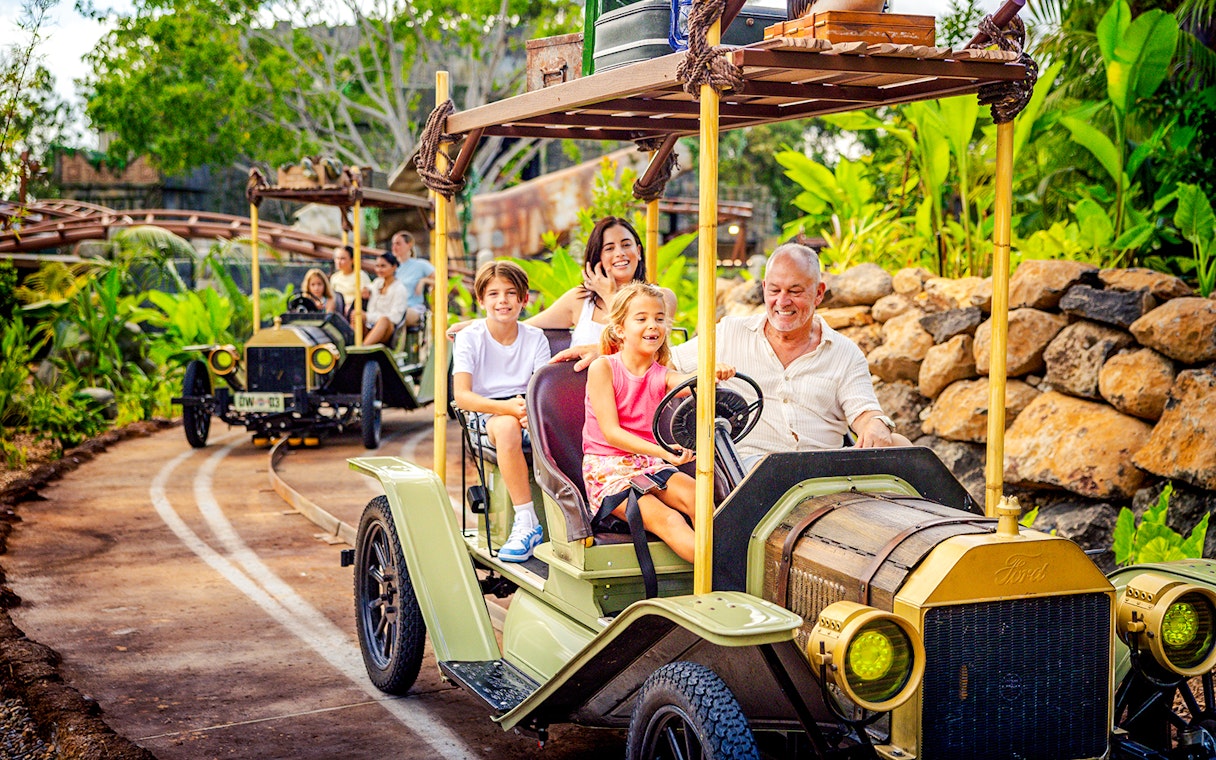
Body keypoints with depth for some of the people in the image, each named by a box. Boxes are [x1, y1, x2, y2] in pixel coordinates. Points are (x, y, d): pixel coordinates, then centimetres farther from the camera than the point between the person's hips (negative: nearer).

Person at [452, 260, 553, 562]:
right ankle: (526, 523, -37)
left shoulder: (535, 338, 8)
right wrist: (507, 407, -27)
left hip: (527, 411, 3)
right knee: (507, 426, -38)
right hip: (486, 414, -3)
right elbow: (462, 396, -12)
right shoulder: (470, 337, -1)